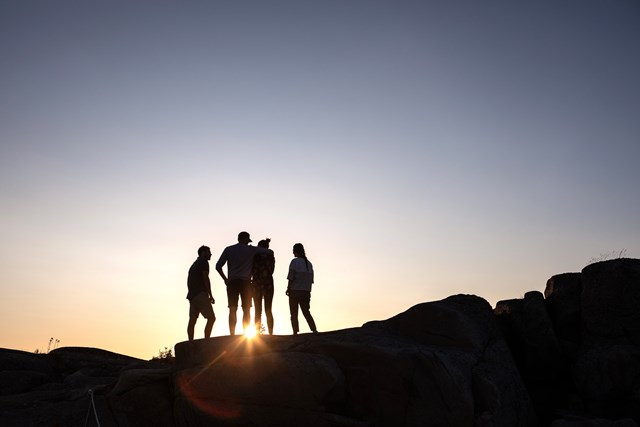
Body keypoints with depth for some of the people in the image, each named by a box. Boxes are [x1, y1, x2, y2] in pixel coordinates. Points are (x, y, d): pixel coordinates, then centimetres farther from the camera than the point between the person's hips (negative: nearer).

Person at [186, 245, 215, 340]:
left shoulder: (194, 264, 26)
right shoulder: (204, 262, 0)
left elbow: (189, 281, 23)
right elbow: (205, 278, -10)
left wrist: (191, 296, 21)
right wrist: (211, 295, -11)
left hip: (192, 295, 9)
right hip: (200, 294, -9)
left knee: (192, 320, 3)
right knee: (211, 318, -12)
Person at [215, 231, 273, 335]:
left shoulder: (228, 249, 10)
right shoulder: (251, 249, 5)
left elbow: (218, 266, 6)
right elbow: (270, 252, 7)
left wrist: (225, 279, 14)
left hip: (232, 282, 2)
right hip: (245, 282, -2)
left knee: (232, 310, -2)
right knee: (246, 310, 2)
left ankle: (232, 335, -8)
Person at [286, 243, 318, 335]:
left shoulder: (294, 262, -7)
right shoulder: (309, 263, 10)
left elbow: (291, 278, -11)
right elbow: (311, 280, 9)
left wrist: (288, 289, 1)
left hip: (295, 291, -5)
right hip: (306, 292, 5)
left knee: (294, 313, 3)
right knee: (306, 312, 12)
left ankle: (295, 332, -1)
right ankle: (314, 330, 0)